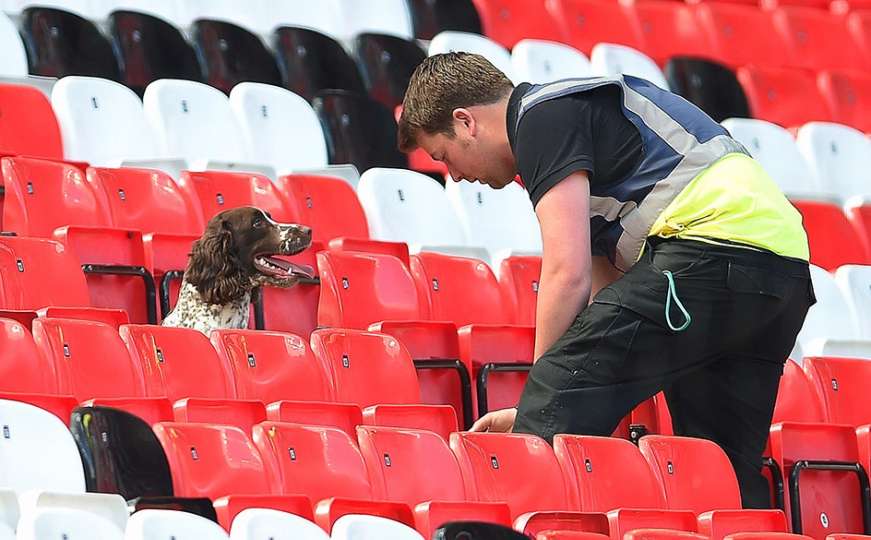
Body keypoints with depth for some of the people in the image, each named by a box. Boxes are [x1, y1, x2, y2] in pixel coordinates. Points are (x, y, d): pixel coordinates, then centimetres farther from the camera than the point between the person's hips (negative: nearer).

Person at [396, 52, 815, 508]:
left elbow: (568, 274, -9)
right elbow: (604, 287, 32)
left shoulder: (542, 117, 1)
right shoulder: (581, 113, 31)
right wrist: (539, 413, 28)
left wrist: (543, 400, 1)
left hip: (711, 245, -10)